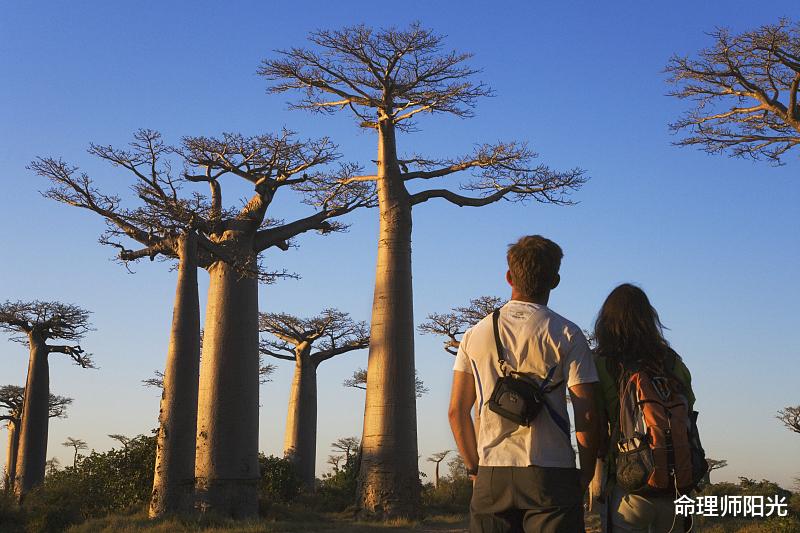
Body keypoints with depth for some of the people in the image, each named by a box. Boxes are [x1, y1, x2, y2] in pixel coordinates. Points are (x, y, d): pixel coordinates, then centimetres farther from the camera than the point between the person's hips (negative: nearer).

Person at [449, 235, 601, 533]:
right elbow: (586, 416, -6)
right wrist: (585, 475, 6)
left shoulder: (475, 334, 8)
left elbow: (457, 412, 8)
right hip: (551, 475, -3)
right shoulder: (566, 335, -2)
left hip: (491, 476, 3)